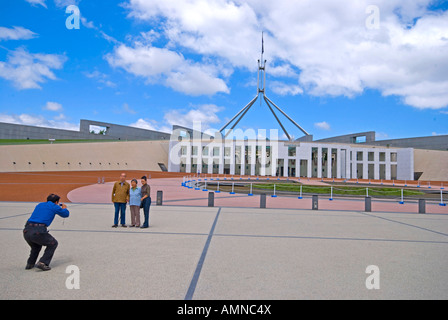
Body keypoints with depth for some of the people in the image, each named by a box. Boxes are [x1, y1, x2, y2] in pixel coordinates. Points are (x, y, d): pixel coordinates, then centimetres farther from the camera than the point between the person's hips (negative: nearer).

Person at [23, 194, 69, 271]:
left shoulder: (39, 205, 25)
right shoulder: (54, 206, 8)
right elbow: (66, 214, 20)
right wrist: (64, 208, 42)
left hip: (26, 231, 7)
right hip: (38, 232, -7)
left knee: (36, 246, 35)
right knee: (53, 244, 17)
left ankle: (30, 264, 27)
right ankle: (42, 263, 3)